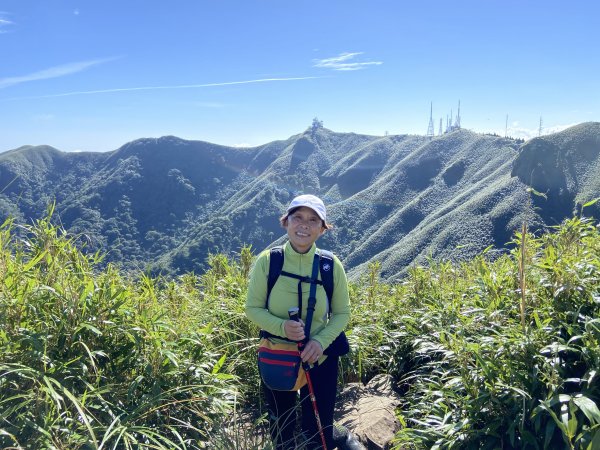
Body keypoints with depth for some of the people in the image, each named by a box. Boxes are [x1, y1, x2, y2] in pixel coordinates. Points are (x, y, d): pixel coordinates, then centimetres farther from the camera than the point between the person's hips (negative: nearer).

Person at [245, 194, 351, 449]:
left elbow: (342, 313, -4)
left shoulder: (331, 265, -13)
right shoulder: (267, 261, -16)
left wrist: (321, 341, -21)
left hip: (320, 360, 0)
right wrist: (281, 326, -26)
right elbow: (252, 308, -8)